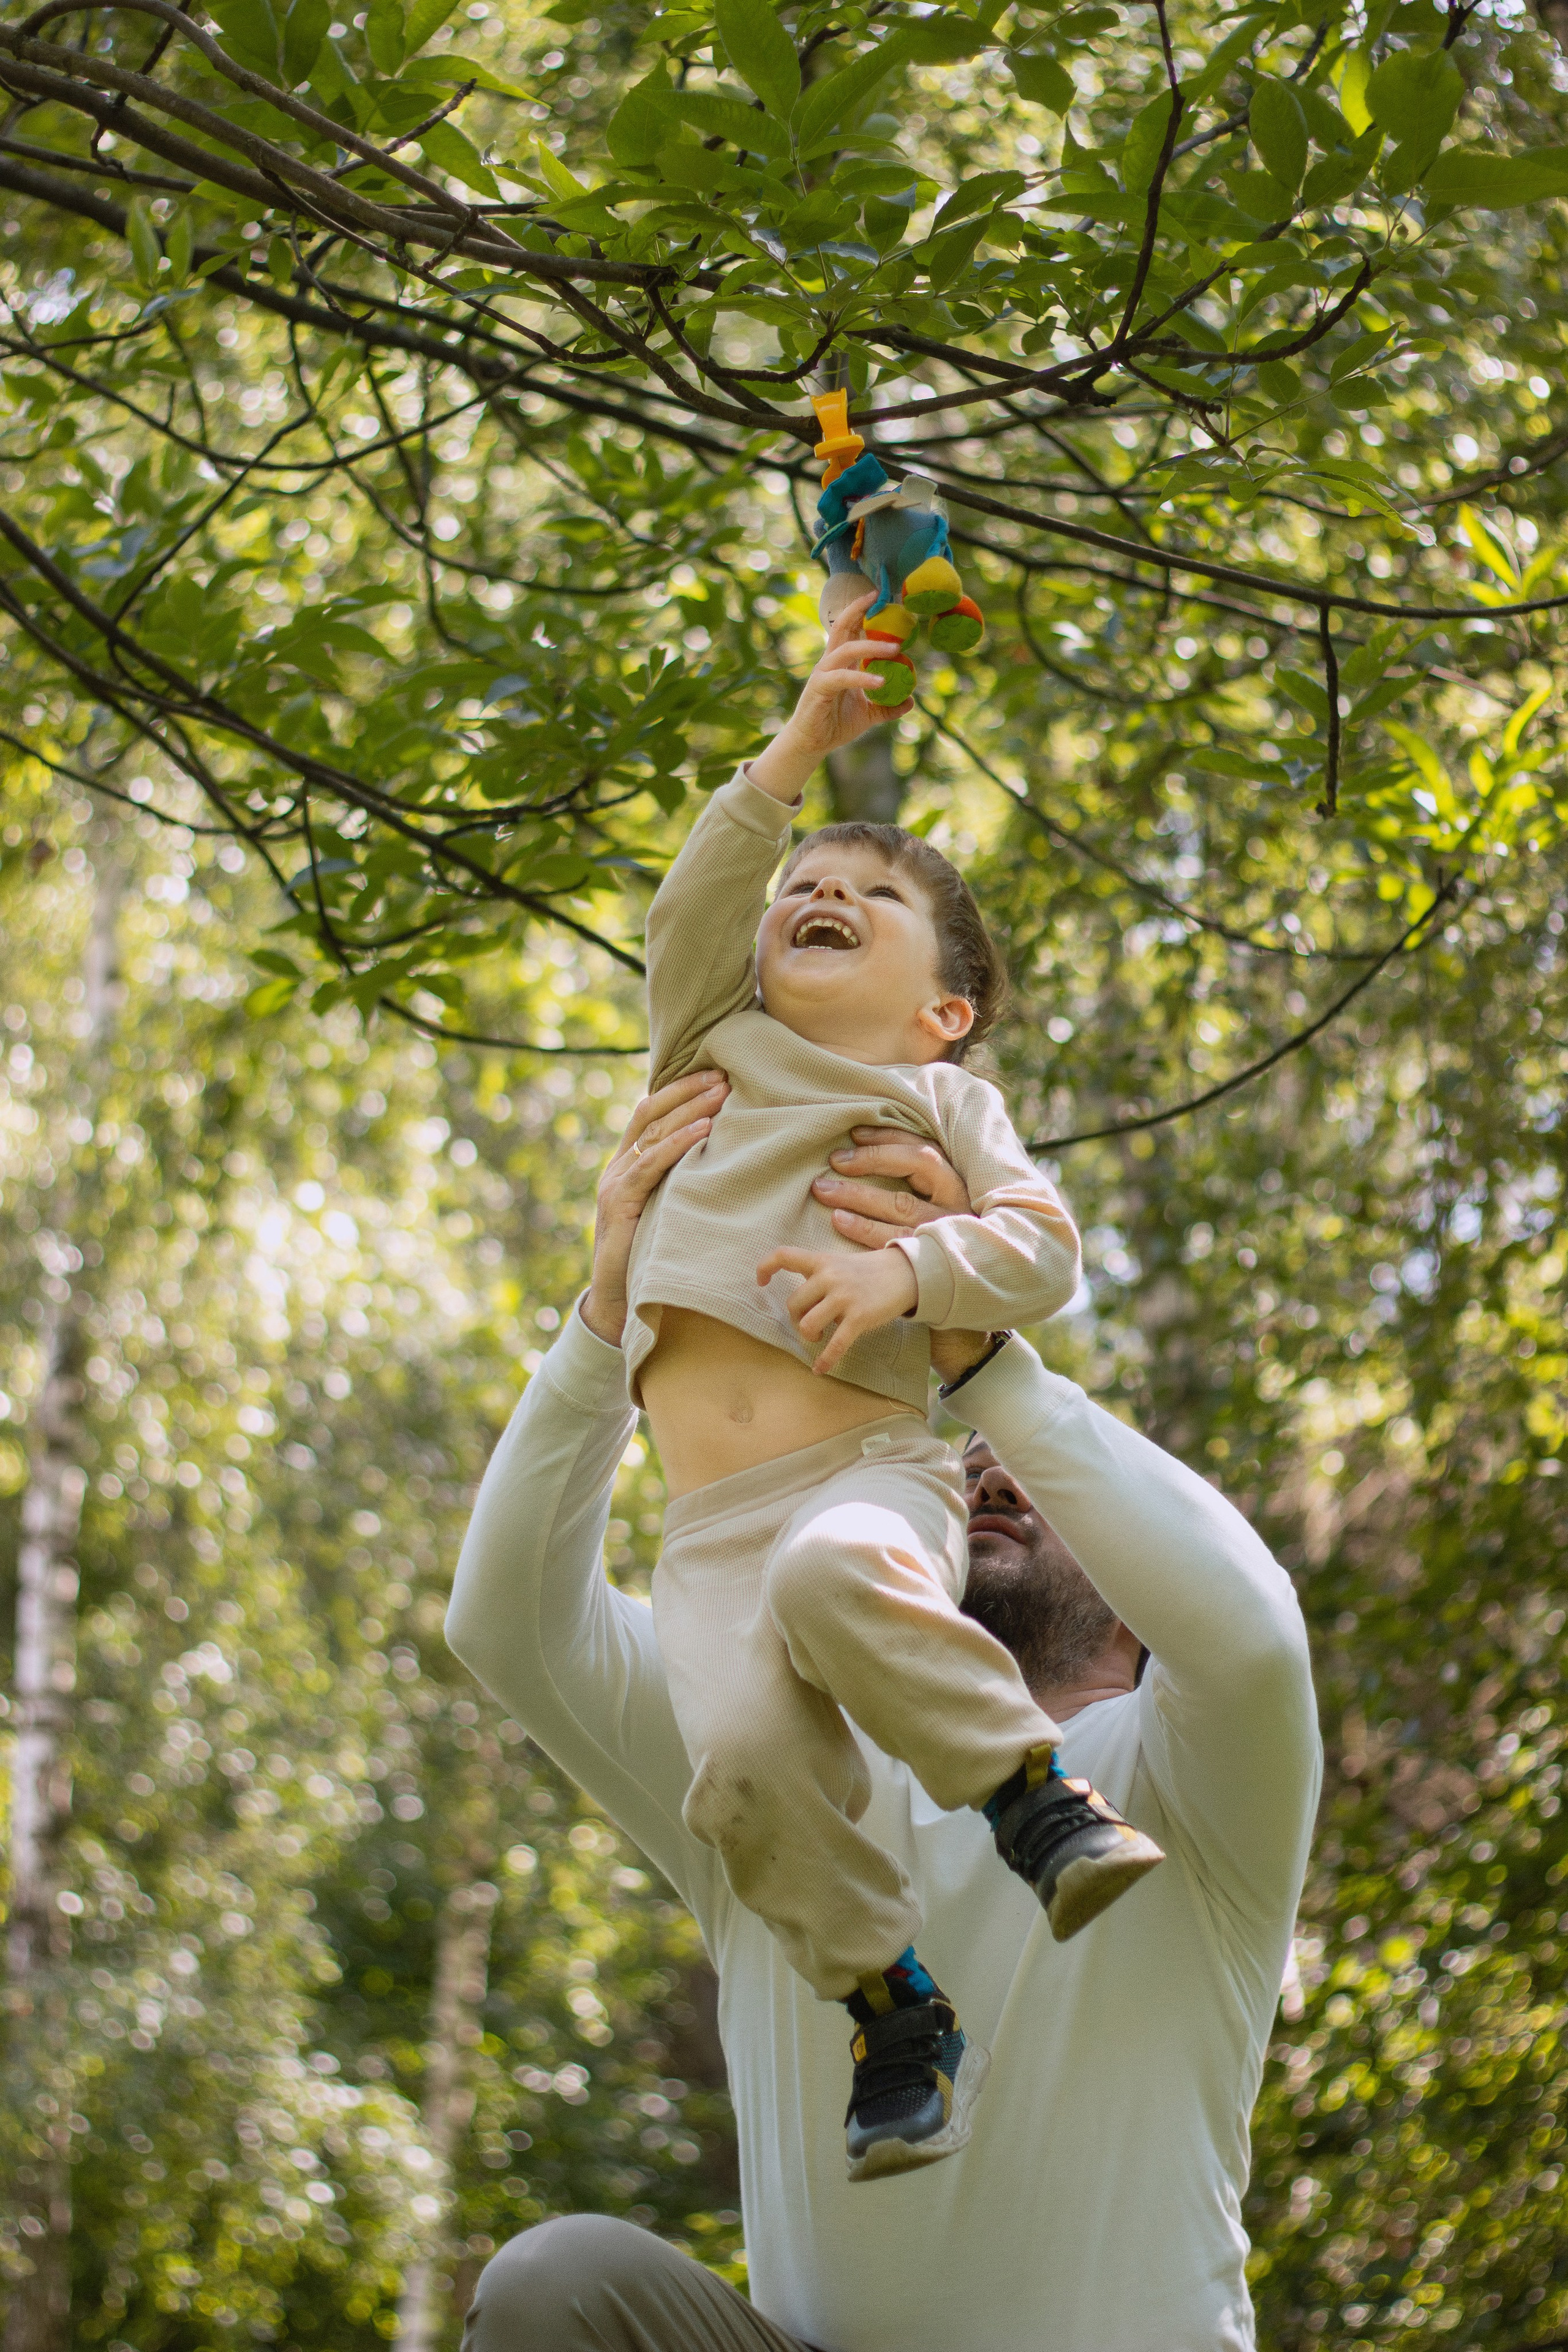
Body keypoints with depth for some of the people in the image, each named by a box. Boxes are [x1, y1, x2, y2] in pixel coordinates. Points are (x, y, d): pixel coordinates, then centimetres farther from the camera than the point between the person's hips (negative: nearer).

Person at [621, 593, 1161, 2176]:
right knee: (744, 1763, -25)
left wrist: (908, 1272, -15)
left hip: (869, 1475, -2)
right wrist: (796, 752, 7)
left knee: (833, 1574, -40)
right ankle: (897, 2015, -9)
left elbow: (1042, 1249, 4)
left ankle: (1035, 1795, -24)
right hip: (710, 1525, 2)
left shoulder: (944, 1106, 19)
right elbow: (692, 910, 11)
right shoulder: (721, 1059, 27)